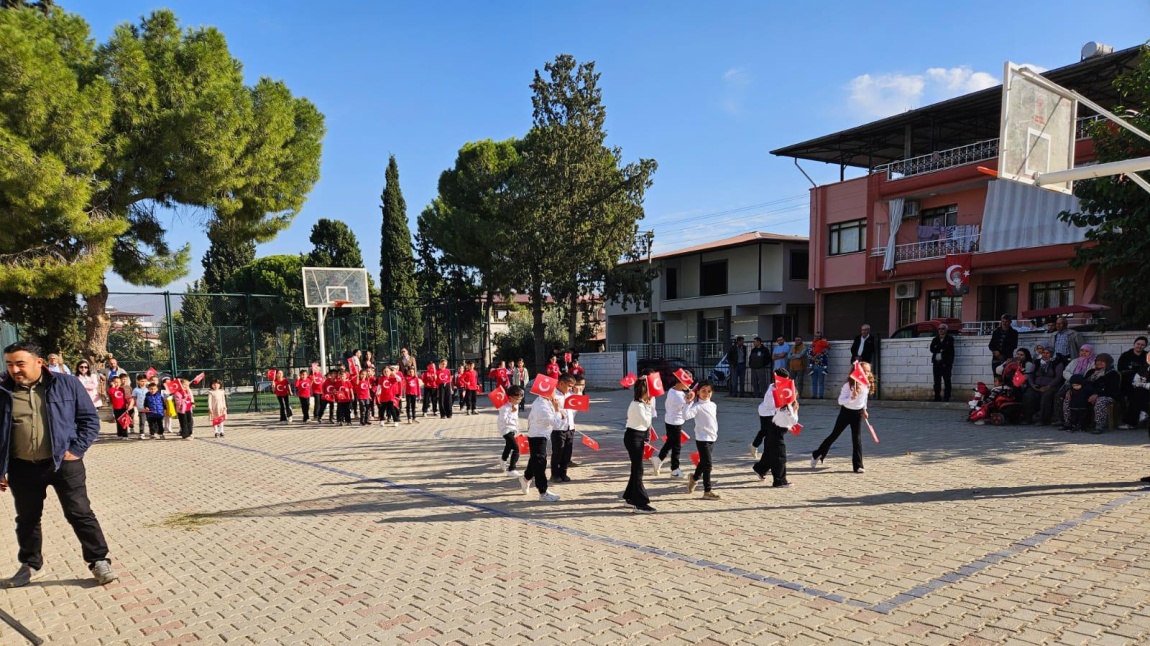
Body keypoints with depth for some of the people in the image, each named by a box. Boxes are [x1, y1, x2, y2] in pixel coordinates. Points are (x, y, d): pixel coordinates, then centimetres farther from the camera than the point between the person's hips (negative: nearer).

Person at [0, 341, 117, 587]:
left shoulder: (66, 384, -4)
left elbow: (90, 419, 0)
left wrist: (76, 450, -10)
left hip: (63, 463, -3)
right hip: (23, 468, 3)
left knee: (80, 514, -1)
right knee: (27, 519, 17)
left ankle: (99, 561, 9)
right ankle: (31, 565, 36)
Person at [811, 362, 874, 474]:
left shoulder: (867, 384, -4)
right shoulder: (848, 385, -22)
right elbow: (840, 401, -25)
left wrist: (864, 410, 20)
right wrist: (851, 398, -42)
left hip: (858, 413, 4)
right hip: (846, 412, -4)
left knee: (857, 439, -1)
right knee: (834, 435, 9)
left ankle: (858, 466, 4)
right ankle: (817, 454, 26)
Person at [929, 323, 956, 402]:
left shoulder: (950, 339, 2)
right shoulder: (935, 339, 14)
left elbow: (949, 349, -9)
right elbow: (932, 349, 2)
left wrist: (938, 348, -6)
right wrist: (942, 349, -10)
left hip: (945, 363, -4)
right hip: (936, 362, 4)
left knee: (947, 381, -3)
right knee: (937, 381, 6)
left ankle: (947, 398, -2)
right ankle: (937, 398, 11)